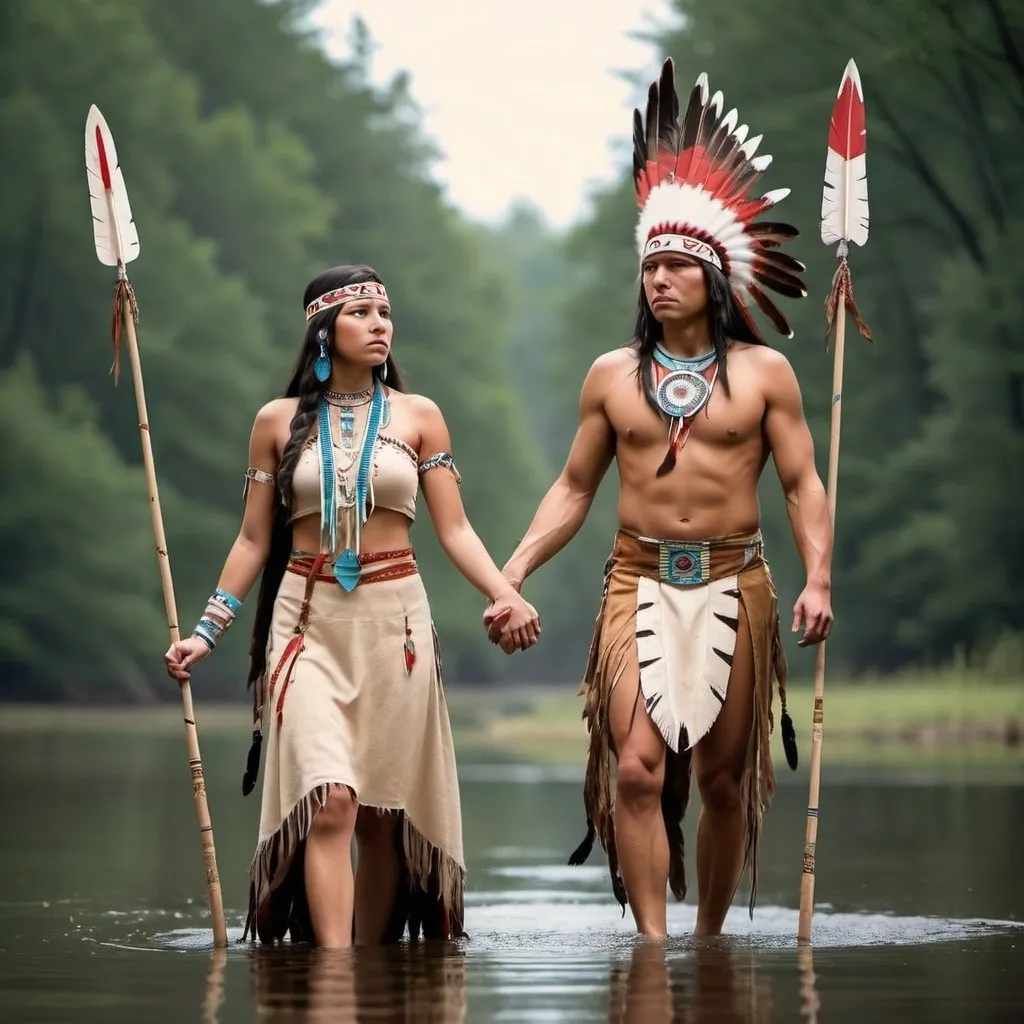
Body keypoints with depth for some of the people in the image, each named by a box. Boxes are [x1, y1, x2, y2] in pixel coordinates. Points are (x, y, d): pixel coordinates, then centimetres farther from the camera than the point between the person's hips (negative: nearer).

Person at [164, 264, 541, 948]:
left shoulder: (418, 417, 7)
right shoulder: (280, 421, 7)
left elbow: (454, 530, 3)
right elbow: (254, 540, 11)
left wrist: (505, 594, -14)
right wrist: (208, 630, 4)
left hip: (394, 619, 1)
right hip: (308, 618, -1)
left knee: (384, 815, 2)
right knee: (329, 800, -17)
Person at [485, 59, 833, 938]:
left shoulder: (764, 372, 3)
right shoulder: (613, 375, 8)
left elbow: (804, 483, 1)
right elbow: (574, 488, 12)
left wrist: (818, 578, -14)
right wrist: (511, 574, 3)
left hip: (735, 584, 0)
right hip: (639, 583, 0)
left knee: (726, 777, 7)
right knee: (636, 768, -15)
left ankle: (712, 939, 22)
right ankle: (653, 944, -15)